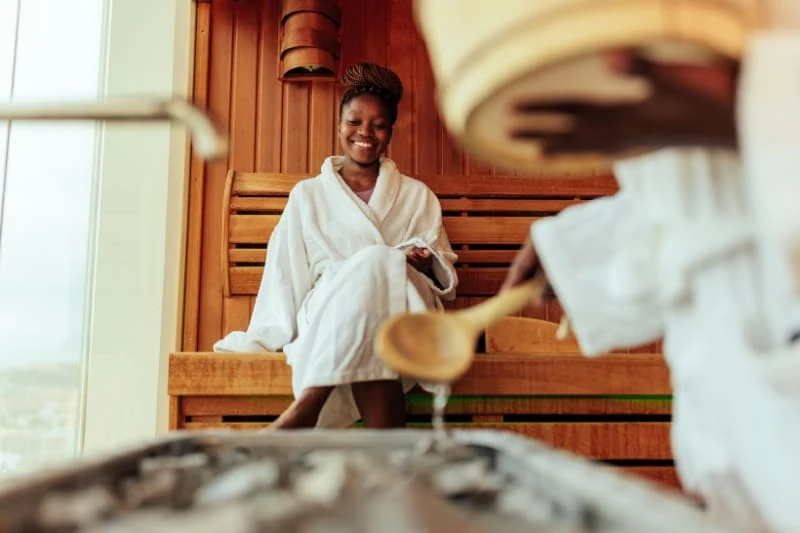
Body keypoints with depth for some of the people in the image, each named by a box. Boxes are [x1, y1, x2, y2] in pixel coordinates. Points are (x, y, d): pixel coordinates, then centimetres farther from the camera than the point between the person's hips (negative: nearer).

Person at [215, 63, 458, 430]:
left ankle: (308, 406, -40)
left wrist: (427, 263, -8)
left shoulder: (418, 196, 20)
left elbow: (446, 276, 17)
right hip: (326, 317, 0)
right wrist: (260, 341, -2)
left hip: (405, 315, 1)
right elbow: (286, 276, 12)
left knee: (377, 265, -35)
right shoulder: (307, 195, 19)